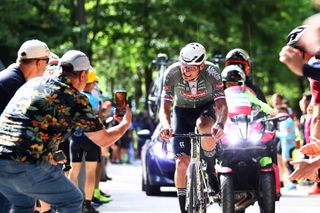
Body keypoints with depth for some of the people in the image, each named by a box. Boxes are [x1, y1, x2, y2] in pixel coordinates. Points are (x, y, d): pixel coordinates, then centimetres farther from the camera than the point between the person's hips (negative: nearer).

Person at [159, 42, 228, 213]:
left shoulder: (212, 72, -29)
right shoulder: (172, 73, -27)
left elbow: (221, 104, -33)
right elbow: (165, 107, -25)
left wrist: (219, 125, -55)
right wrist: (166, 126, -47)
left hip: (206, 107, -1)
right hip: (182, 111, 1)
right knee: (181, 163, -12)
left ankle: (211, 171, -14)